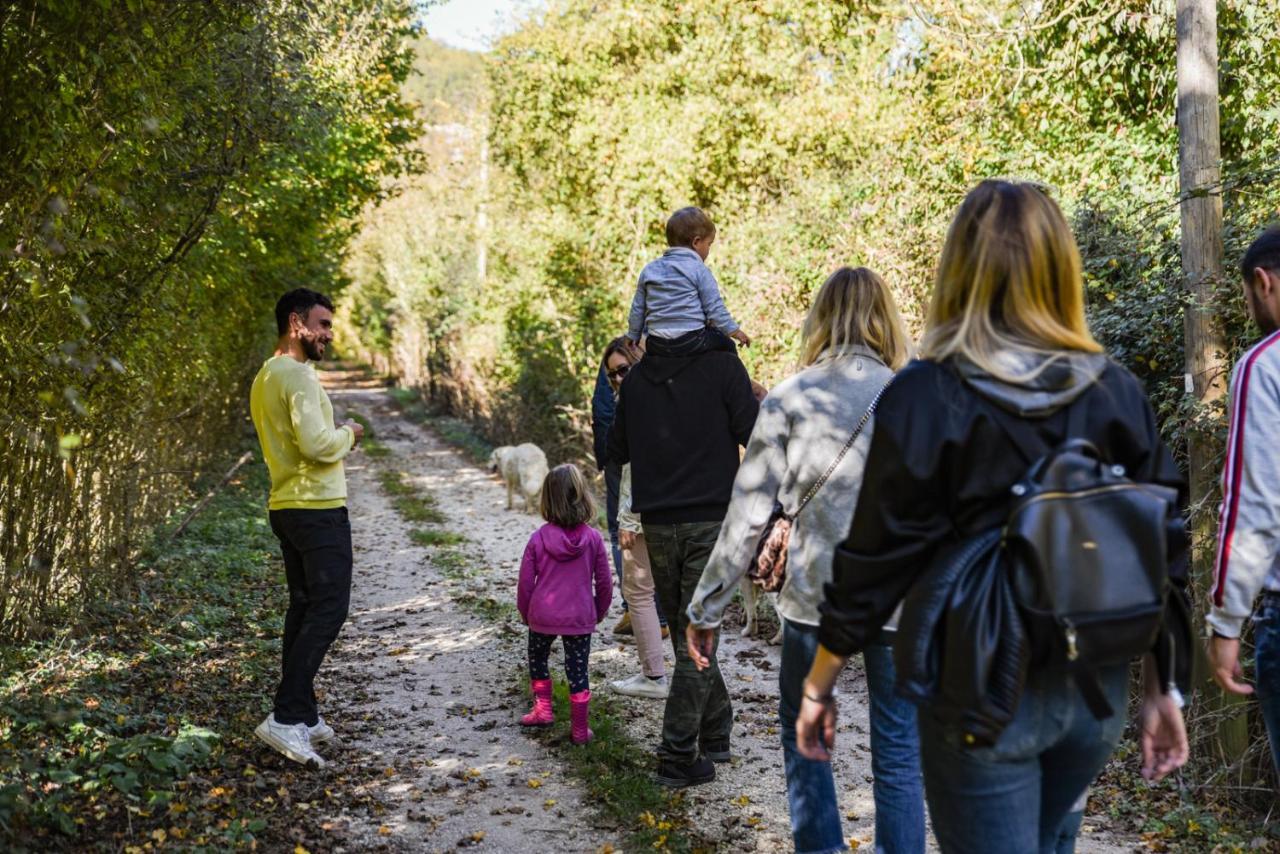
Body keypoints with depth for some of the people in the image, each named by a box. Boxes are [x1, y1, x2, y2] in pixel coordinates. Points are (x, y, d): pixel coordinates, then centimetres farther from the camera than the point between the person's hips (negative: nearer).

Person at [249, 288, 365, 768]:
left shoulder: (265, 377, 16)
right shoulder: (297, 375, -15)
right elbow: (317, 445, -23)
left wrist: (338, 438, 11)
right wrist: (348, 434, -5)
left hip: (285, 507, 10)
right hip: (318, 508, -10)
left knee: (304, 608, 13)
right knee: (327, 610, -10)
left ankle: (303, 717, 17)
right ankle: (286, 718, -14)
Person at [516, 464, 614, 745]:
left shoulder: (539, 538, -10)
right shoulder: (593, 538, -8)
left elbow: (526, 581, -3)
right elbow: (604, 582, -1)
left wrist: (525, 612, 13)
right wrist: (599, 612, 15)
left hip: (542, 615, 0)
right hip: (580, 617, 0)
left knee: (537, 659, 25)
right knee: (578, 670, 8)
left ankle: (543, 709, 29)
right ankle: (579, 729, 14)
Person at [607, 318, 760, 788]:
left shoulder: (637, 375, 6)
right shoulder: (721, 363, -7)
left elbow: (616, 450, 12)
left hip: (658, 524, 4)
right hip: (711, 520, -4)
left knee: (685, 630, 17)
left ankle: (715, 731, 25)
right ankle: (679, 756, -1)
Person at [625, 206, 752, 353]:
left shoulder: (649, 270, 11)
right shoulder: (699, 270, -4)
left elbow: (637, 308, 16)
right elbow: (714, 307, -7)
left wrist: (633, 334, 28)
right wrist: (734, 330, 2)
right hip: (691, 341, -4)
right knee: (726, 344, 16)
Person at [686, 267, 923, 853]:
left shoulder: (789, 398, -3)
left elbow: (747, 515, -5)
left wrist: (706, 608, 2)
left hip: (814, 595, -1)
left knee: (803, 735, 19)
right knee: (899, 754, 11)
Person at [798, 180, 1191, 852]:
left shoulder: (925, 396, -14)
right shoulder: (1117, 391, -2)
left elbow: (877, 556, -12)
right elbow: (1164, 548, 0)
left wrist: (819, 683, -1)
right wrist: (1164, 689, 10)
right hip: (1097, 688, 5)